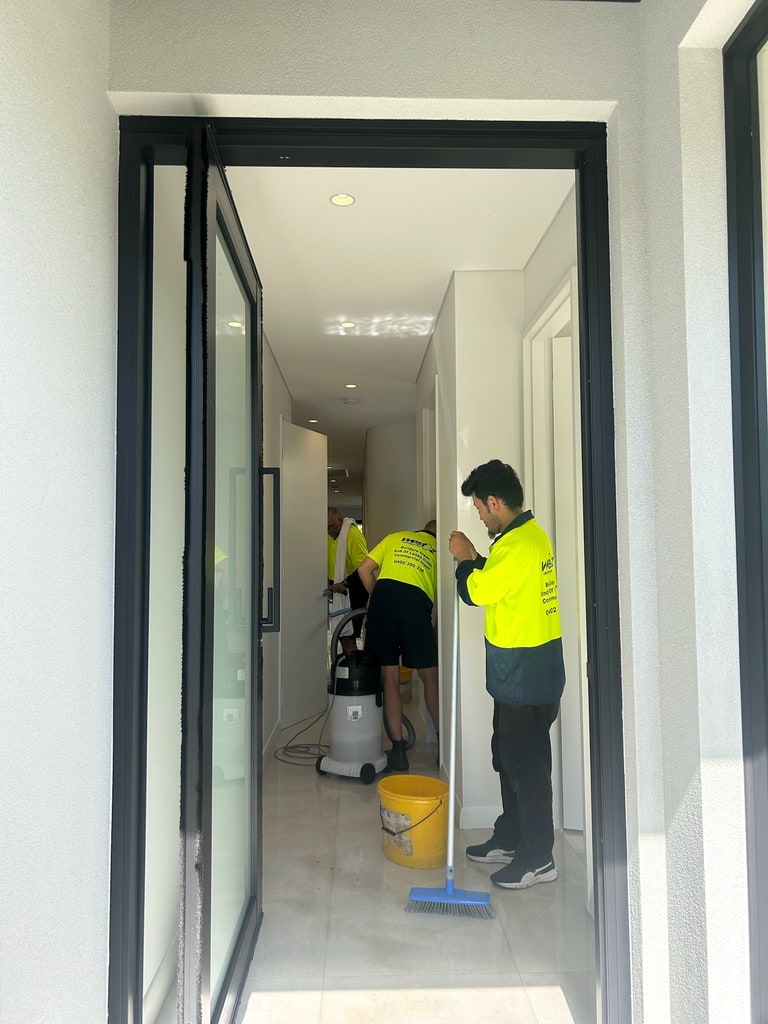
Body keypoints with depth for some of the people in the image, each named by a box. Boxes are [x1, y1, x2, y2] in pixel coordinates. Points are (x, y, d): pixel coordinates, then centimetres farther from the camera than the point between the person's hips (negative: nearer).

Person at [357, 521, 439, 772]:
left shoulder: (395, 538, 25)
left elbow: (364, 568, 17)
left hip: (383, 595, 1)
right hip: (416, 602, -1)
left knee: (390, 677, 10)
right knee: (430, 677, 15)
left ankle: (398, 751, 13)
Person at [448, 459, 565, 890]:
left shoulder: (518, 544, -22)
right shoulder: (531, 533, 11)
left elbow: (476, 591, -19)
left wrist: (465, 559, -4)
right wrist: (475, 558, 6)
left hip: (525, 673, -10)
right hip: (522, 672, 10)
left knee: (527, 764, 2)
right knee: (508, 756, 19)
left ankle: (538, 858, 16)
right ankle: (510, 838, 33)